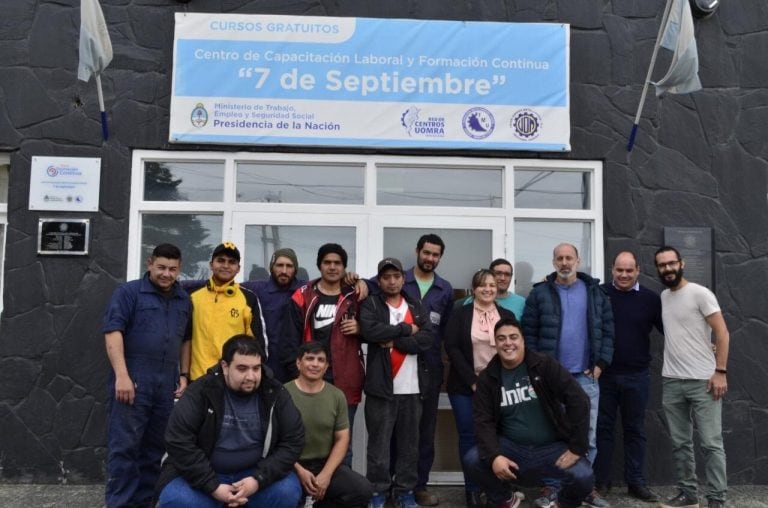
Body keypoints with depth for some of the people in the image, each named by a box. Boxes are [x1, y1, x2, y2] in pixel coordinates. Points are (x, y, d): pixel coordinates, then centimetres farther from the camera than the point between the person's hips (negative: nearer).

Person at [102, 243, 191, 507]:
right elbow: (113, 332, -11)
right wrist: (122, 376, -18)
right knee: (124, 446, -2)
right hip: (132, 381, -5)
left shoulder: (184, 300, 13)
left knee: (155, 447, 11)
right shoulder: (129, 292, -2)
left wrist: (184, 375, 11)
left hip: (167, 384, 5)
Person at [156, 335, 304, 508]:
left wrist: (259, 479, -18)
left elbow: (293, 441, -7)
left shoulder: (275, 394, -7)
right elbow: (179, 442, -16)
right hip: (204, 476, -1)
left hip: (254, 474, 2)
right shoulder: (200, 392, -12)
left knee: (288, 491, -24)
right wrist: (213, 487, -21)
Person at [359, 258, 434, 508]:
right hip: (381, 386, -3)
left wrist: (394, 341, -13)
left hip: (412, 387, 3)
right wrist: (406, 329, -11)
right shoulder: (370, 305, 2)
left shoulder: (417, 307, 11)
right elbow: (369, 330, -18)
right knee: (379, 442, 5)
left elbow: (427, 338, -4)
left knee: (409, 442, 10)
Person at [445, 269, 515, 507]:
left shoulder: (507, 315, 8)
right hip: (465, 386, -1)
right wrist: (472, 380, -12)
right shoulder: (460, 314, 1)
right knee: (469, 436, 1)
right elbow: (451, 347, -7)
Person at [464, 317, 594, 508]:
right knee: (472, 460, -21)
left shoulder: (545, 365, -9)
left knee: (584, 477, -25)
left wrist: (577, 448, -14)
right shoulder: (488, 377, 0)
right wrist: (493, 456, -20)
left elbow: (578, 400, -12)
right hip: (511, 446, 2)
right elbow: (484, 421, -3)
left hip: (551, 447, -2)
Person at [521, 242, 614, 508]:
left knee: (587, 436, 8)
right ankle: (550, 486, 17)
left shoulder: (595, 292, 6)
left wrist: (601, 363, -1)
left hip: (586, 376, 2)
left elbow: (607, 330, 7)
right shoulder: (540, 293, 0)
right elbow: (529, 333, -1)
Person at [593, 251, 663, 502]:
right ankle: (599, 479, 21)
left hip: (637, 376, 1)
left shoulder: (650, 298, 2)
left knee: (635, 430, 12)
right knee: (602, 427, 9)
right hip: (603, 374, -1)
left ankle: (636, 482, 23)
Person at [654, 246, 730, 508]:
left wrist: (720, 371, -15)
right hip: (671, 382, 6)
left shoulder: (700, 293, -7)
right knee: (680, 443, 11)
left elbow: (722, 333, -9)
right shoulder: (662, 297, 11)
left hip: (703, 381, -6)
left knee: (711, 444, -2)